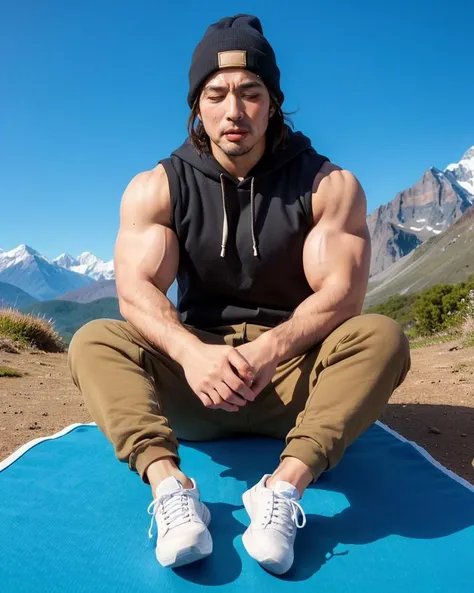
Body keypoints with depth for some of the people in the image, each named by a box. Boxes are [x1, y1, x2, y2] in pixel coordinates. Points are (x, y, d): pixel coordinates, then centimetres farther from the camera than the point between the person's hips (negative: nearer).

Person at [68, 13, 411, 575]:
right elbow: (135, 291, -13)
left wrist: (274, 347, -33)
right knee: (94, 341, -20)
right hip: (196, 378, 1)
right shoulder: (155, 189, -1)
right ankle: (169, 484, -38)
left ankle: (285, 486, -39)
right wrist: (191, 352, -34)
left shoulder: (329, 186, -3)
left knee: (382, 335, -27)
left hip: (295, 375, 0)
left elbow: (341, 292, -14)